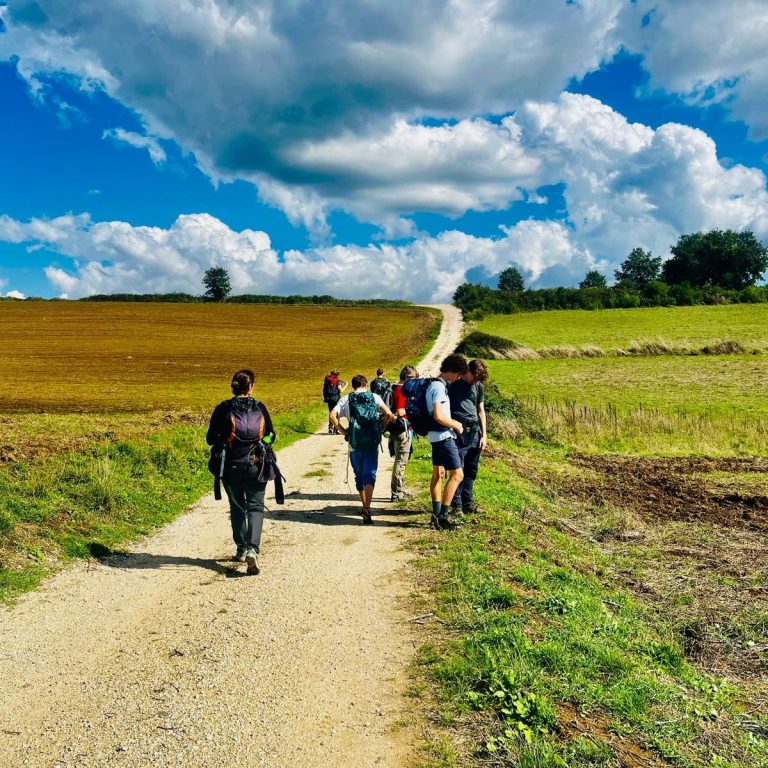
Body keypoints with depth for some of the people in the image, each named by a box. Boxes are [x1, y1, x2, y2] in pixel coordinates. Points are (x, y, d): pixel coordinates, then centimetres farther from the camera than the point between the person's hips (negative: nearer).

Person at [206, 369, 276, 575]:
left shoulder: (223, 409, -6)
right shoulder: (260, 408, -3)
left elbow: (211, 439, -2)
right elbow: (271, 436, 4)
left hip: (231, 467, 1)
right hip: (255, 466, -1)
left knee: (237, 507, 19)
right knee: (255, 507, 4)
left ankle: (241, 549, 27)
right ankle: (252, 549, -15)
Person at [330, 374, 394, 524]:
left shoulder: (346, 399, 5)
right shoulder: (374, 397, 4)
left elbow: (332, 415, -8)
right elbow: (388, 413, -8)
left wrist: (343, 430, 1)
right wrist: (381, 427, 6)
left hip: (354, 444, 1)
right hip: (372, 444, -1)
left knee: (359, 477, 17)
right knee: (370, 476, -2)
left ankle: (365, 507, 28)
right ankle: (367, 509, -18)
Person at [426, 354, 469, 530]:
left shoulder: (433, 384, 12)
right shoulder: (439, 387, -19)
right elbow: (438, 416, -26)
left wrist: (452, 422, 20)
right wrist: (456, 425, -12)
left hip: (437, 436, 11)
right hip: (443, 436, -11)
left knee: (438, 474, 14)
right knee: (457, 474, -8)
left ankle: (437, 514, 21)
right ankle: (443, 516, -6)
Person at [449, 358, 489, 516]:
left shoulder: (479, 386, 14)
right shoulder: (453, 384, -2)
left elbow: (481, 411, 17)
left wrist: (484, 435, 10)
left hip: (474, 432, 5)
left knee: (471, 470, 8)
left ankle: (468, 503, 16)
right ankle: (456, 505, 2)